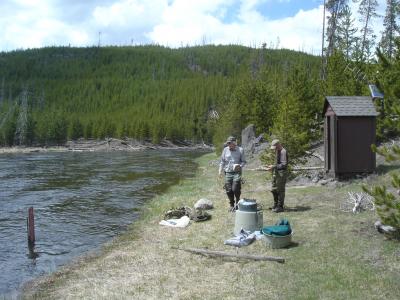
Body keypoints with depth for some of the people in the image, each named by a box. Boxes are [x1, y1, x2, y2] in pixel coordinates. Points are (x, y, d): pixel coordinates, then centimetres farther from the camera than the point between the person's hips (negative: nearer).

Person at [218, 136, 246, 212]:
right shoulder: (225, 150, 10)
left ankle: (237, 202, 13)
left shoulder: (240, 150, 3)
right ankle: (232, 205, 18)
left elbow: (243, 161, 6)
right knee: (229, 190, 1)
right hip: (228, 173, 3)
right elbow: (222, 161, 16)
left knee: (235, 189, -13)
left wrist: (240, 166, -14)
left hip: (237, 172, -3)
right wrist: (220, 170, 5)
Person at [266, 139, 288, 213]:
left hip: (281, 173, -10)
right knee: (273, 189, 14)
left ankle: (280, 206, 6)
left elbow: (284, 164, -21)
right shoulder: (277, 151, 15)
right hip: (276, 173, 10)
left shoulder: (283, 152, -15)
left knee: (280, 190, -3)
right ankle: (276, 204, 28)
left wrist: (274, 167, -24)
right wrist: (271, 166, 9)